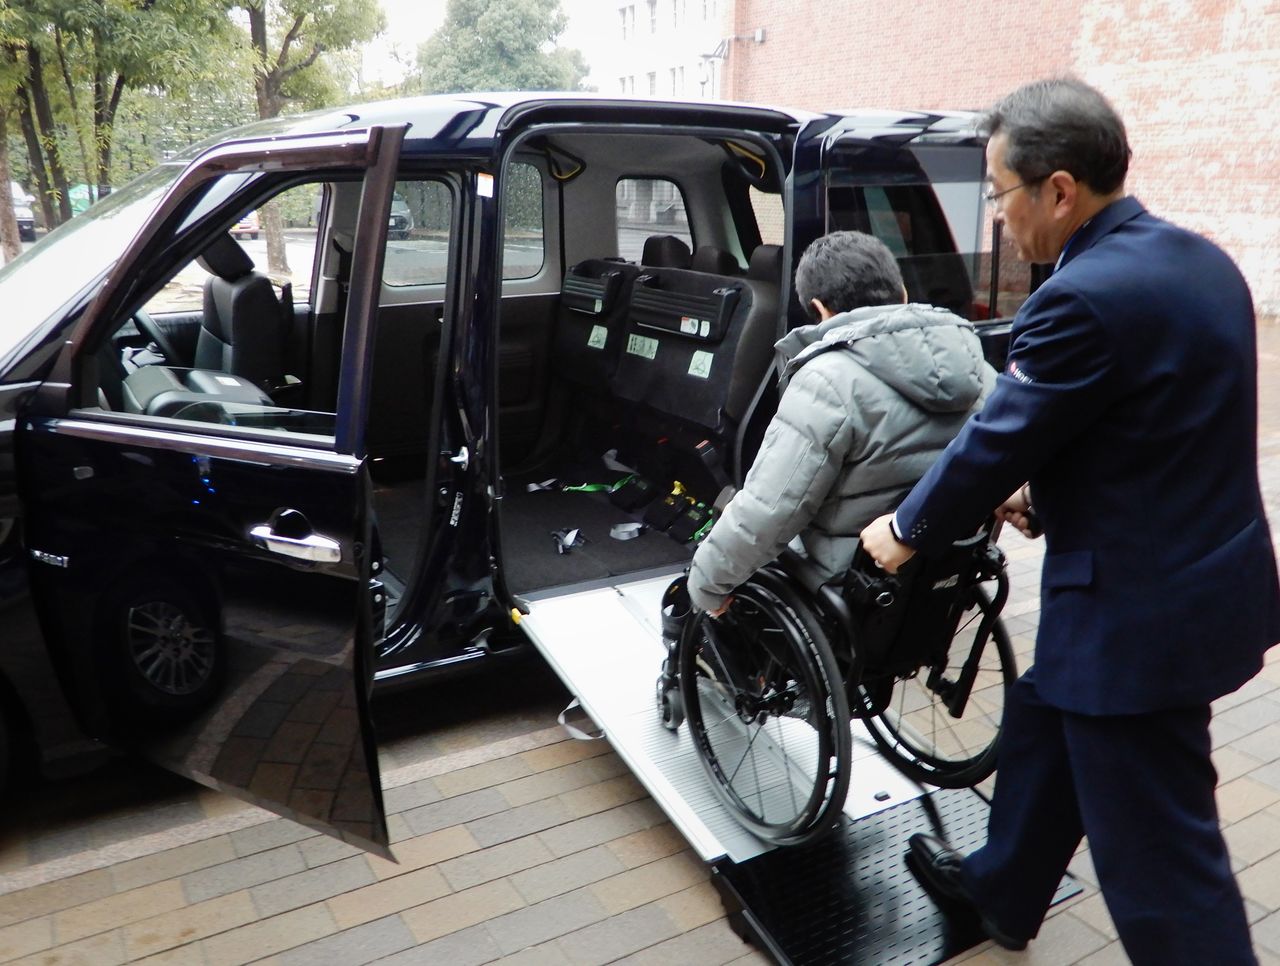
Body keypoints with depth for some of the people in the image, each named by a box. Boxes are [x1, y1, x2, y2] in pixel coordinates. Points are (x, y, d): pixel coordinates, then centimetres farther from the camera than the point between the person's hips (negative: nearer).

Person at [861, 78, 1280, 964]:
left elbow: (997, 441, -17)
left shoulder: (1084, 297, -25)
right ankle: (1001, 889, 48)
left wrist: (906, 531, -1)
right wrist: (1043, 491, 16)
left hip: (1140, 611, -10)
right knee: (1040, 723, 26)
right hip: (1205, 576, 10)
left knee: (1158, 849, 6)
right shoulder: (1198, 258, 5)